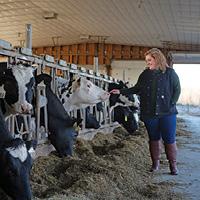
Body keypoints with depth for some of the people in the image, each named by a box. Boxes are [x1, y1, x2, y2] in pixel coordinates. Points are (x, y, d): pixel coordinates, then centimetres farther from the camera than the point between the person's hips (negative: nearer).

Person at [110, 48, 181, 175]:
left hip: (167, 113, -3)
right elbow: (136, 89, 12)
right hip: (149, 113, 3)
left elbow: (177, 89, 1)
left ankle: (173, 165, 16)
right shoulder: (145, 74, 7)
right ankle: (155, 163, 25)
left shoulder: (170, 72, -2)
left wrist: (171, 104, -8)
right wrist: (121, 92, 5)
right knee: (154, 139, 13)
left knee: (169, 139, 2)